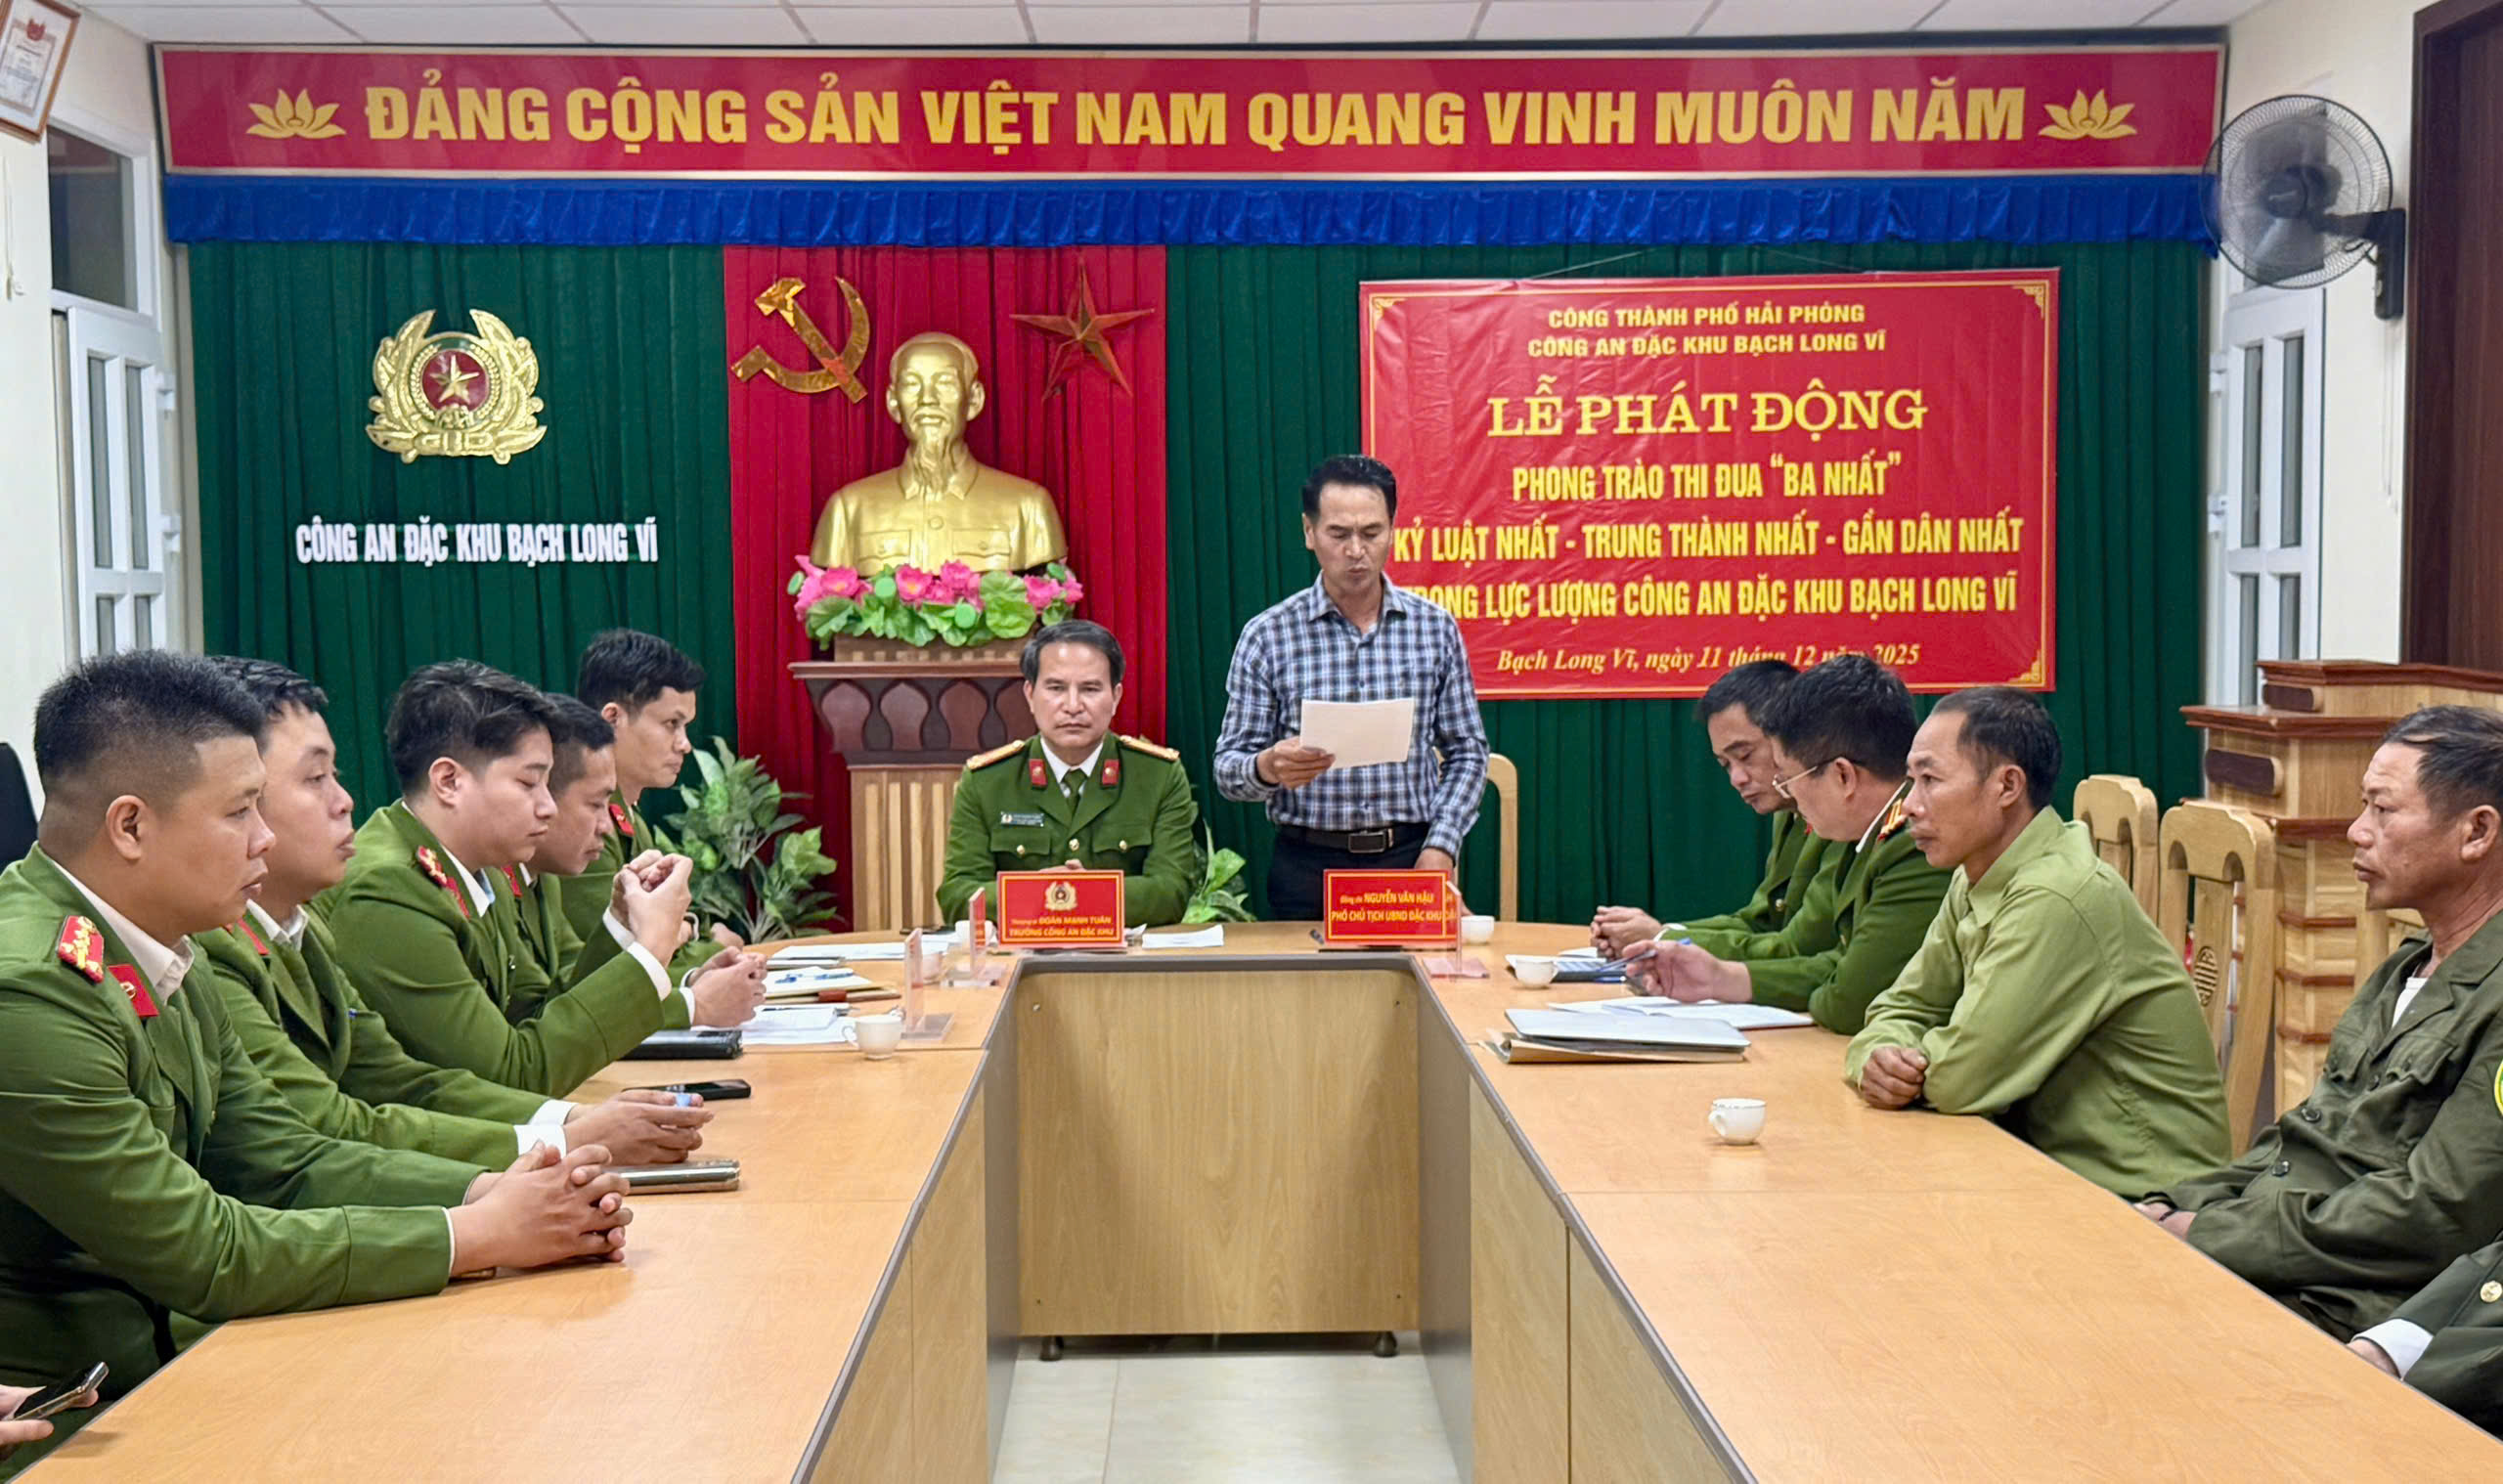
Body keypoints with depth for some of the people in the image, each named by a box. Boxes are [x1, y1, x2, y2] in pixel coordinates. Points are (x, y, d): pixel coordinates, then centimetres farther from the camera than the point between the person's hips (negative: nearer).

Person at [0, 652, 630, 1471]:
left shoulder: (156, 963, 6)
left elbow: (284, 1162, 7)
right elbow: (204, 1255, -21)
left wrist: (492, 1190, -8)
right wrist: (480, 1234, -16)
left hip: (154, 1362, 8)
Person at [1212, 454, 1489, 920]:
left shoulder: (1435, 628, 4)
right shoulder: (1266, 636, -1)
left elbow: (1466, 754, 7)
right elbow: (1228, 769, 0)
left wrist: (1440, 848, -6)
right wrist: (1269, 768, -23)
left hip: (1410, 862, 1)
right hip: (1308, 867, -1)